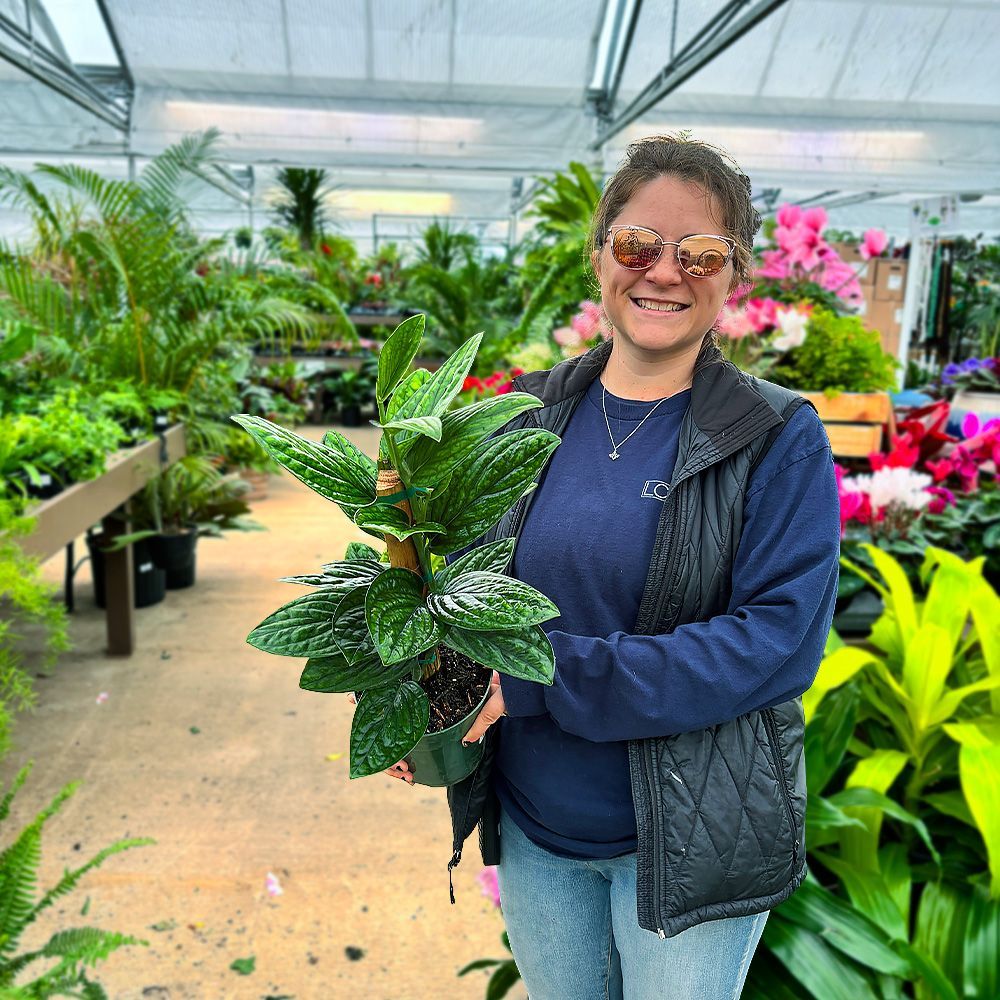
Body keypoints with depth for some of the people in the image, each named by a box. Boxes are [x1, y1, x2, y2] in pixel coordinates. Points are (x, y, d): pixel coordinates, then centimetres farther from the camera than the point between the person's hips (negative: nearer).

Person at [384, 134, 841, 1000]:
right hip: (532, 827, 4)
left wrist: (536, 677, -25)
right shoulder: (532, 415, -1)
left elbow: (781, 641, -20)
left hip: (688, 841, -3)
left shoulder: (779, 438, -13)